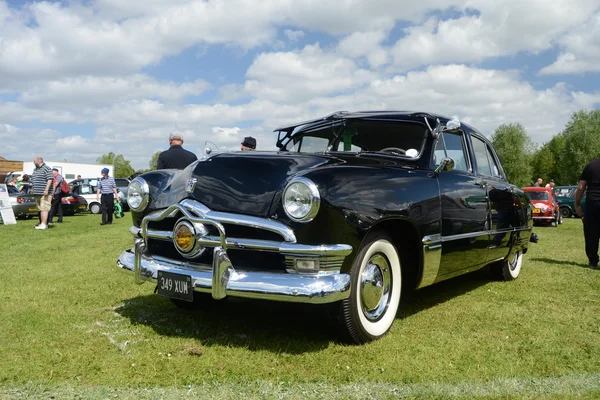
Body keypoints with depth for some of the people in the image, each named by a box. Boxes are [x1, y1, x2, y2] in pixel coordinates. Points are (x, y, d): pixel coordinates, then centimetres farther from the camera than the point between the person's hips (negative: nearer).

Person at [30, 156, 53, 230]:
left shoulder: (46, 168, -8)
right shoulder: (35, 169, 21)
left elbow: (50, 179, -16)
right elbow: (33, 180, 29)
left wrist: (46, 190, -23)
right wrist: (34, 191, 23)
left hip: (44, 193, -9)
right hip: (37, 193, 9)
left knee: (44, 209, -14)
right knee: (40, 209, 10)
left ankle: (43, 224, -19)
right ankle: (41, 223, 14)